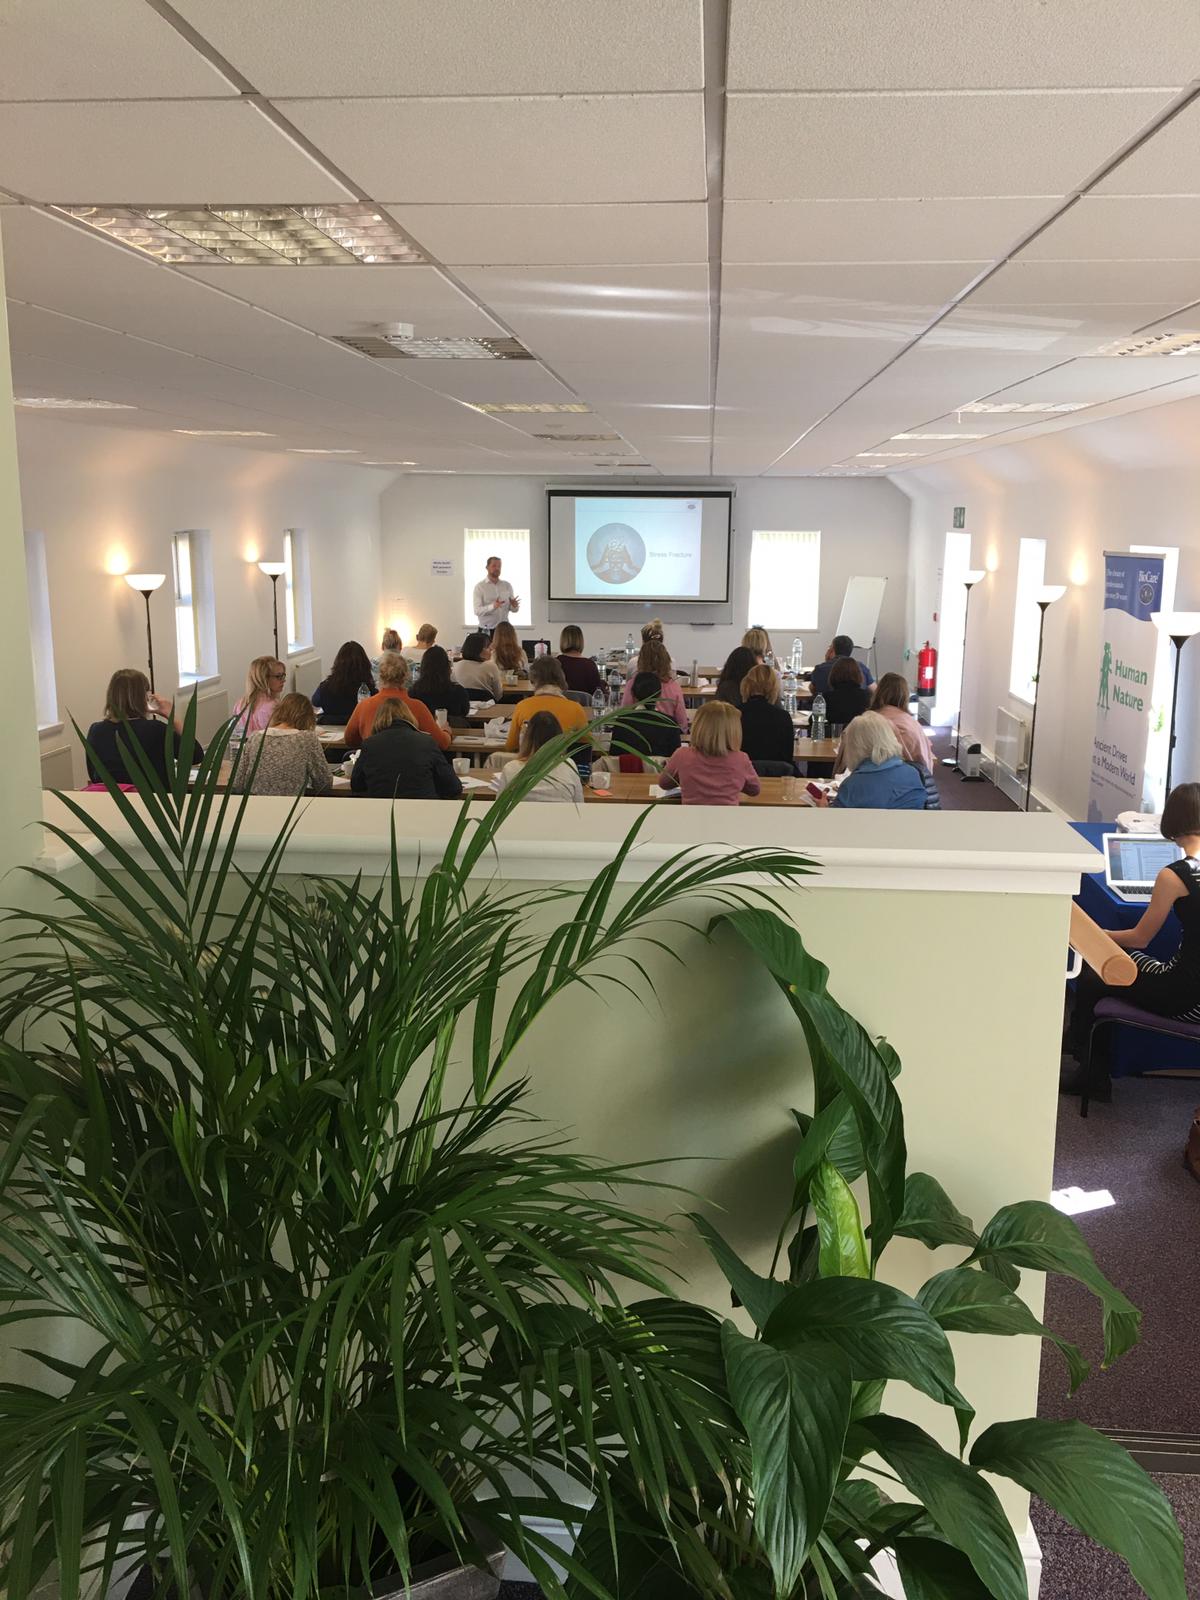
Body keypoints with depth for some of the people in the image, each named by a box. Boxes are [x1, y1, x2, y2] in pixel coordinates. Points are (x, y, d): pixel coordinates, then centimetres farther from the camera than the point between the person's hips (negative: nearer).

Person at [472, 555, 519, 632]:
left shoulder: (507, 586, 10)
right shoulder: (480, 587, -3)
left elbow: (513, 609, 11)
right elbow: (477, 611, -13)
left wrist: (514, 606, -13)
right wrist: (493, 606, -29)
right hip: (487, 631, -4)